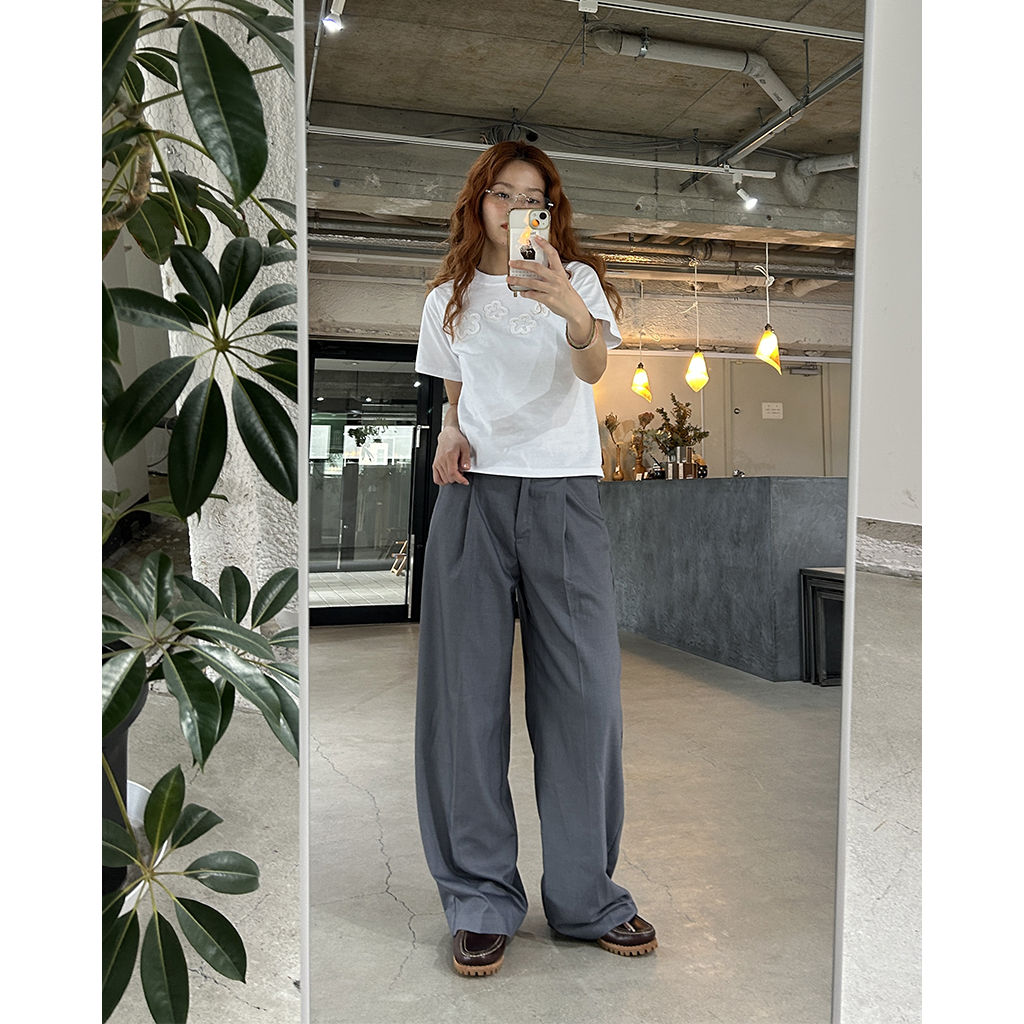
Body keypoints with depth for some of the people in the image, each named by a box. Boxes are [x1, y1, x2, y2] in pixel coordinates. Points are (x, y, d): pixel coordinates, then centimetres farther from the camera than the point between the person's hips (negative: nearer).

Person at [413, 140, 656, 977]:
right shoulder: (448, 299, 16)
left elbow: (594, 367, -10)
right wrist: (448, 436, 1)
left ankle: (587, 896, 15)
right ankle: (481, 900, 13)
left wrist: (573, 311, -32)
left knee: (585, 693, -2)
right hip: (474, 495, 2)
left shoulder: (577, 279, 8)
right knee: (467, 694, -1)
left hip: (565, 493, -1)